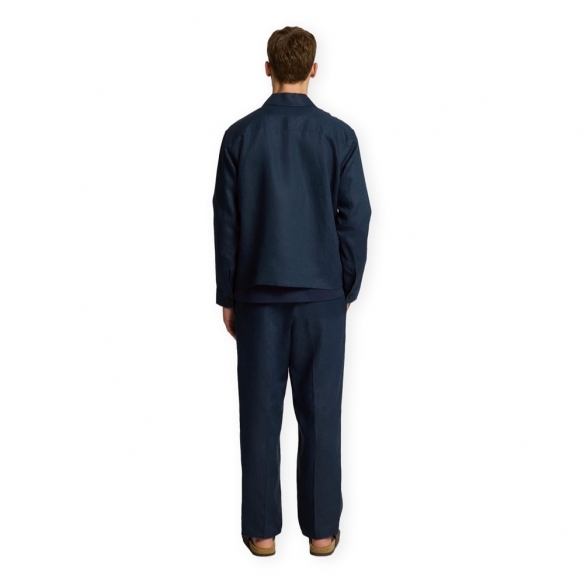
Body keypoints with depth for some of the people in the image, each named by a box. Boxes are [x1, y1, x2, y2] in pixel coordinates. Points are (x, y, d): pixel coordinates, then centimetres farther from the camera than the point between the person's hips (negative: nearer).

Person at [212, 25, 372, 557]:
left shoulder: (240, 135, -1)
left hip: (258, 292, 0)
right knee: (320, 411, 7)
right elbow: (356, 217, -2)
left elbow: (225, 220, 0)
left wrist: (227, 295, 7)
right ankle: (322, 529, 14)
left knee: (260, 411, 7)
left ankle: (262, 529, 14)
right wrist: (348, 288, 9)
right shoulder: (338, 135, -2)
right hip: (322, 292, 0)